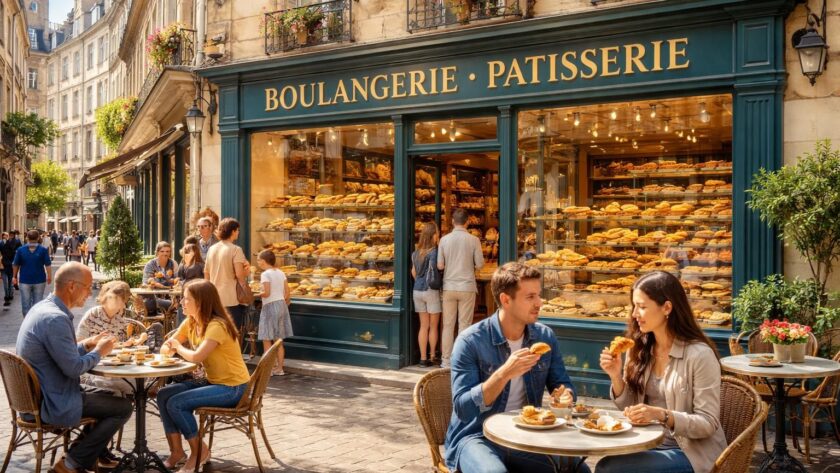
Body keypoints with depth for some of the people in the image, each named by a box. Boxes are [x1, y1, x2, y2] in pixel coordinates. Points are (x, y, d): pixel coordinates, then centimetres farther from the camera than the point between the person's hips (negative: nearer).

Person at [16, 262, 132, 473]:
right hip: (54, 403, -10)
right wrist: (99, 352, -9)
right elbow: (73, 368, -25)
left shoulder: (43, 307, 6)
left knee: (106, 396, 24)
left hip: (39, 395, 10)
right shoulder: (55, 318, -26)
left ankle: (95, 456, 28)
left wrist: (86, 344, 7)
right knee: (123, 407, -2)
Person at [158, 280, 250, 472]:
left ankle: (199, 450, 0)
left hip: (232, 387, -9)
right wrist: (170, 348, -15)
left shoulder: (217, 326, -23)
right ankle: (177, 451, 5)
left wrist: (178, 347, -12)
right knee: (163, 395, -5)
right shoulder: (190, 323, 4)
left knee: (176, 403, -19)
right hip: (212, 382, 9)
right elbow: (166, 347, 10)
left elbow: (196, 357, -33)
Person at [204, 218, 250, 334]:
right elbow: (240, 275, -18)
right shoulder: (235, 250, -11)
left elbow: (206, 273, 15)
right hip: (232, 299, -7)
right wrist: (247, 271, 3)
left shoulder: (212, 249, 9)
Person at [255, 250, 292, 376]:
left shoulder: (265, 274, -12)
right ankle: (279, 368, 15)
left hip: (270, 306, -7)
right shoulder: (281, 273, 8)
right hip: (282, 304, 7)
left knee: (267, 340, -1)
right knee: (279, 341, 12)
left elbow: (266, 293, -20)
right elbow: (288, 293, 8)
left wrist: (258, 294, -2)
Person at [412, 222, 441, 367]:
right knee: (433, 326, 6)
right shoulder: (434, 252, -13)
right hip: (431, 291, -6)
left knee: (423, 326, 10)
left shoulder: (416, 253, 8)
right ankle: (432, 357, 10)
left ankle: (423, 358, 9)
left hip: (417, 290, 6)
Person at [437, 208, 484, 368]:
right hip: (467, 287, -1)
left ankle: (446, 360, 13)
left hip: (449, 287, 1)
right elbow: (479, 264, -5)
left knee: (448, 325, 8)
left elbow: (440, 266, -3)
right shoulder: (473, 240, -7)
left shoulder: (444, 239, -3)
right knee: (464, 324, 6)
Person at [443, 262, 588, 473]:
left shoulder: (546, 337, 2)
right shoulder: (470, 341, -13)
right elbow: (462, 408, -18)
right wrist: (504, 374, -29)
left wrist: (565, 395, -12)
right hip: (477, 436, -5)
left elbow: (563, 384, 12)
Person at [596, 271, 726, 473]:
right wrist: (616, 376, -8)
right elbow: (630, 410, 10)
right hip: (648, 444, 6)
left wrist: (662, 415, -30)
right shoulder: (639, 349, 4)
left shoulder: (699, 354, -16)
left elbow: (708, 424, -15)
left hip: (690, 453, -6)